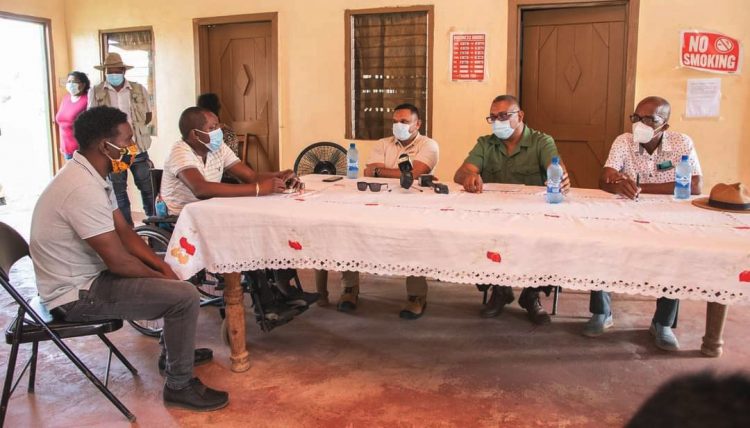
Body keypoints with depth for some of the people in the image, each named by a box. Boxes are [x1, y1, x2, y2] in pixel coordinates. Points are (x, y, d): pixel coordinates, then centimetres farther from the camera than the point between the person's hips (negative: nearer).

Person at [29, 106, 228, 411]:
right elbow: (118, 261, -26)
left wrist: (161, 266, -3)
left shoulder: (91, 175, 3)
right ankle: (179, 385, -1)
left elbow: (124, 232, 8)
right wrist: (160, 276, -9)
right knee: (185, 296, -19)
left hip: (86, 274, 10)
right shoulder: (83, 189, -29)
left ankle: (173, 351, 31)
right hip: (77, 294, -10)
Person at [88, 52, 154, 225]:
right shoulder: (96, 92, 0)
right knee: (119, 190, 9)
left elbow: (148, 115, 10)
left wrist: (134, 128, -2)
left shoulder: (139, 89, 2)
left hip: (138, 147, 0)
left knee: (146, 186, 7)